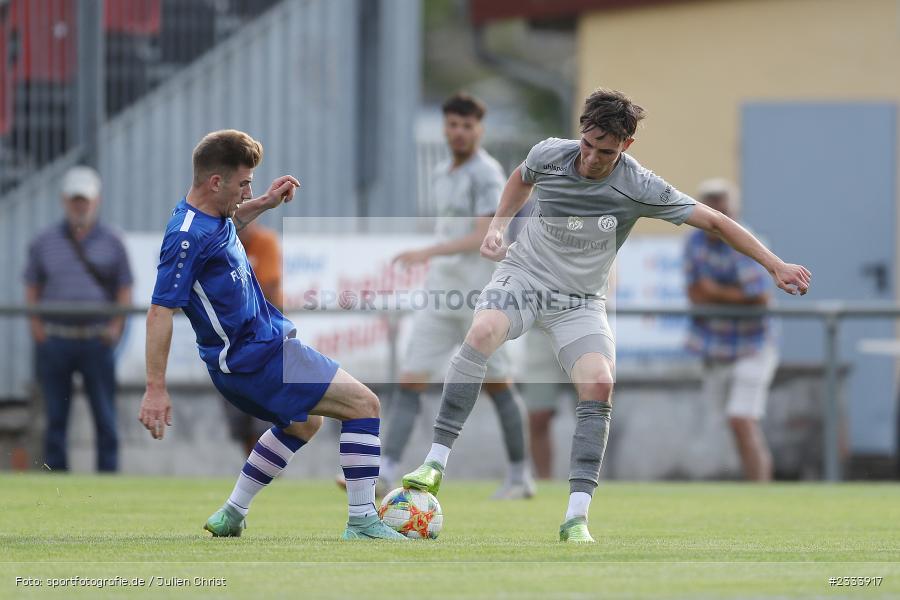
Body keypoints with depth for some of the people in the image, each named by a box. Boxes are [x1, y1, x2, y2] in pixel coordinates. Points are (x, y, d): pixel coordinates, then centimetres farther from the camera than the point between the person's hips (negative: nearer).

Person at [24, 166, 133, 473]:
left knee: (105, 417, -3)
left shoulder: (111, 243, 7)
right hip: (54, 341, 1)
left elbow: (124, 290, 8)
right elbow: (32, 289, 11)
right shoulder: (44, 243, 9)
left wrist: (115, 327, -6)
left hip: (97, 341, -1)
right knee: (55, 416, 2)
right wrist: (37, 329, -2)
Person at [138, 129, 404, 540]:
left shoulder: (212, 215, 4)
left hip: (265, 341, 11)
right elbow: (161, 311, -25)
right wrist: (156, 389, -26)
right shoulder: (188, 236, -25)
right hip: (254, 359, -11)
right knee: (363, 404, -10)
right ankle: (362, 522, -10)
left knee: (302, 424, 33)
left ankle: (231, 515, 34)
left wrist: (264, 203, 17)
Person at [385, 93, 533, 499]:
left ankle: (520, 476, 15)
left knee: (497, 385, 3)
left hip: (478, 298, -7)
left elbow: (482, 236, -19)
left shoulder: (487, 173, -9)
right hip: (439, 296, 7)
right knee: (410, 384, -4)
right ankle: (385, 473, -10)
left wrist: (428, 253, -26)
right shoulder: (442, 175, 15)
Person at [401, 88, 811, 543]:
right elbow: (522, 178, 17)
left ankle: (576, 519, -21)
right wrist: (498, 224, 5)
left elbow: (714, 222, -11)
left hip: (580, 301, 0)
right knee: (481, 335, -32)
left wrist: (776, 266, -13)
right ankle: (435, 463, -29)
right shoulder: (548, 155, -10)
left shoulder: (640, 189, -16)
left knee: (599, 386, -24)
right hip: (522, 276, 0)